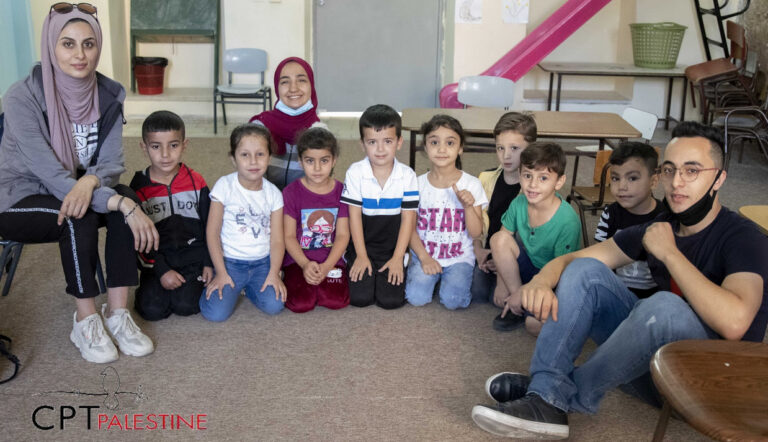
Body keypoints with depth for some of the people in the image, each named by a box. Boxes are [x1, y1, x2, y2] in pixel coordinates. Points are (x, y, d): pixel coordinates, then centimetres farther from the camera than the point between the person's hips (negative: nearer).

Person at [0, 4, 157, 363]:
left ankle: (116, 312, -18)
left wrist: (90, 180, -33)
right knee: (79, 215, -34)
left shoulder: (108, 95, -9)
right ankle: (85, 321, -18)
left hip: (75, 192, 5)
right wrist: (122, 206, -37)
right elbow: (52, 176, -29)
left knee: (126, 198, -24)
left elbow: (111, 163, -8)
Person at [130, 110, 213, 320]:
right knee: (152, 309, -17)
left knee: (185, 305, -19)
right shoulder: (139, 187, -4)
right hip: (157, 259, 0)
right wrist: (162, 271, -11)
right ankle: (151, 285, 15)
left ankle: (194, 280, 12)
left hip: (192, 257, 0)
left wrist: (208, 263, -1)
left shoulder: (196, 182, -2)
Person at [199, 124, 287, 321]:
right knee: (216, 313, -20)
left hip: (262, 262, 2)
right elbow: (213, 231, -7)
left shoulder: (273, 193, 0)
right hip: (230, 261, -2)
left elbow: (277, 239, 0)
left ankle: (248, 287, 12)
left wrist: (274, 273, -13)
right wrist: (221, 273, -10)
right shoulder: (225, 185, -8)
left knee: (274, 305, -21)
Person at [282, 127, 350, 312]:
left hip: (331, 259, 1)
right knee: (301, 304, -21)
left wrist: (326, 266, -16)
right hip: (298, 259, -1)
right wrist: (305, 265, -20)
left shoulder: (341, 191, 0)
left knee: (337, 301, -21)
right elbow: (289, 236, -5)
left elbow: (343, 235, -2)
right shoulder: (291, 192, -5)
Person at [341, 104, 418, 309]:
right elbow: (355, 216, -6)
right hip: (363, 246, 0)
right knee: (360, 297, -13)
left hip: (392, 248, 0)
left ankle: (396, 269, 19)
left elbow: (408, 218, -4)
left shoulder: (407, 175, -7)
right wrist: (361, 256, -7)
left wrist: (397, 258, -8)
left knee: (391, 300, -13)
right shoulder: (355, 172, -8)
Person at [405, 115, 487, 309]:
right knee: (416, 297, -22)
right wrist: (424, 258, -11)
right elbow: (410, 227, 2)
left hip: (459, 257, -1)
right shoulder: (418, 183, -1)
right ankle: (430, 275, 10)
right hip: (424, 254, 2)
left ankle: (452, 277, 8)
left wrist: (468, 206, -21)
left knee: (452, 300, -26)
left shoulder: (471, 184, -5)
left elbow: (476, 233, -4)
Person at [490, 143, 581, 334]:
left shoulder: (568, 221, -26)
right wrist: (502, 283, -3)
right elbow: (502, 241, -1)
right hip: (528, 266, 5)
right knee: (499, 238, -22)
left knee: (536, 326, -30)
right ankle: (519, 307, -9)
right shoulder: (519, 204, -12)